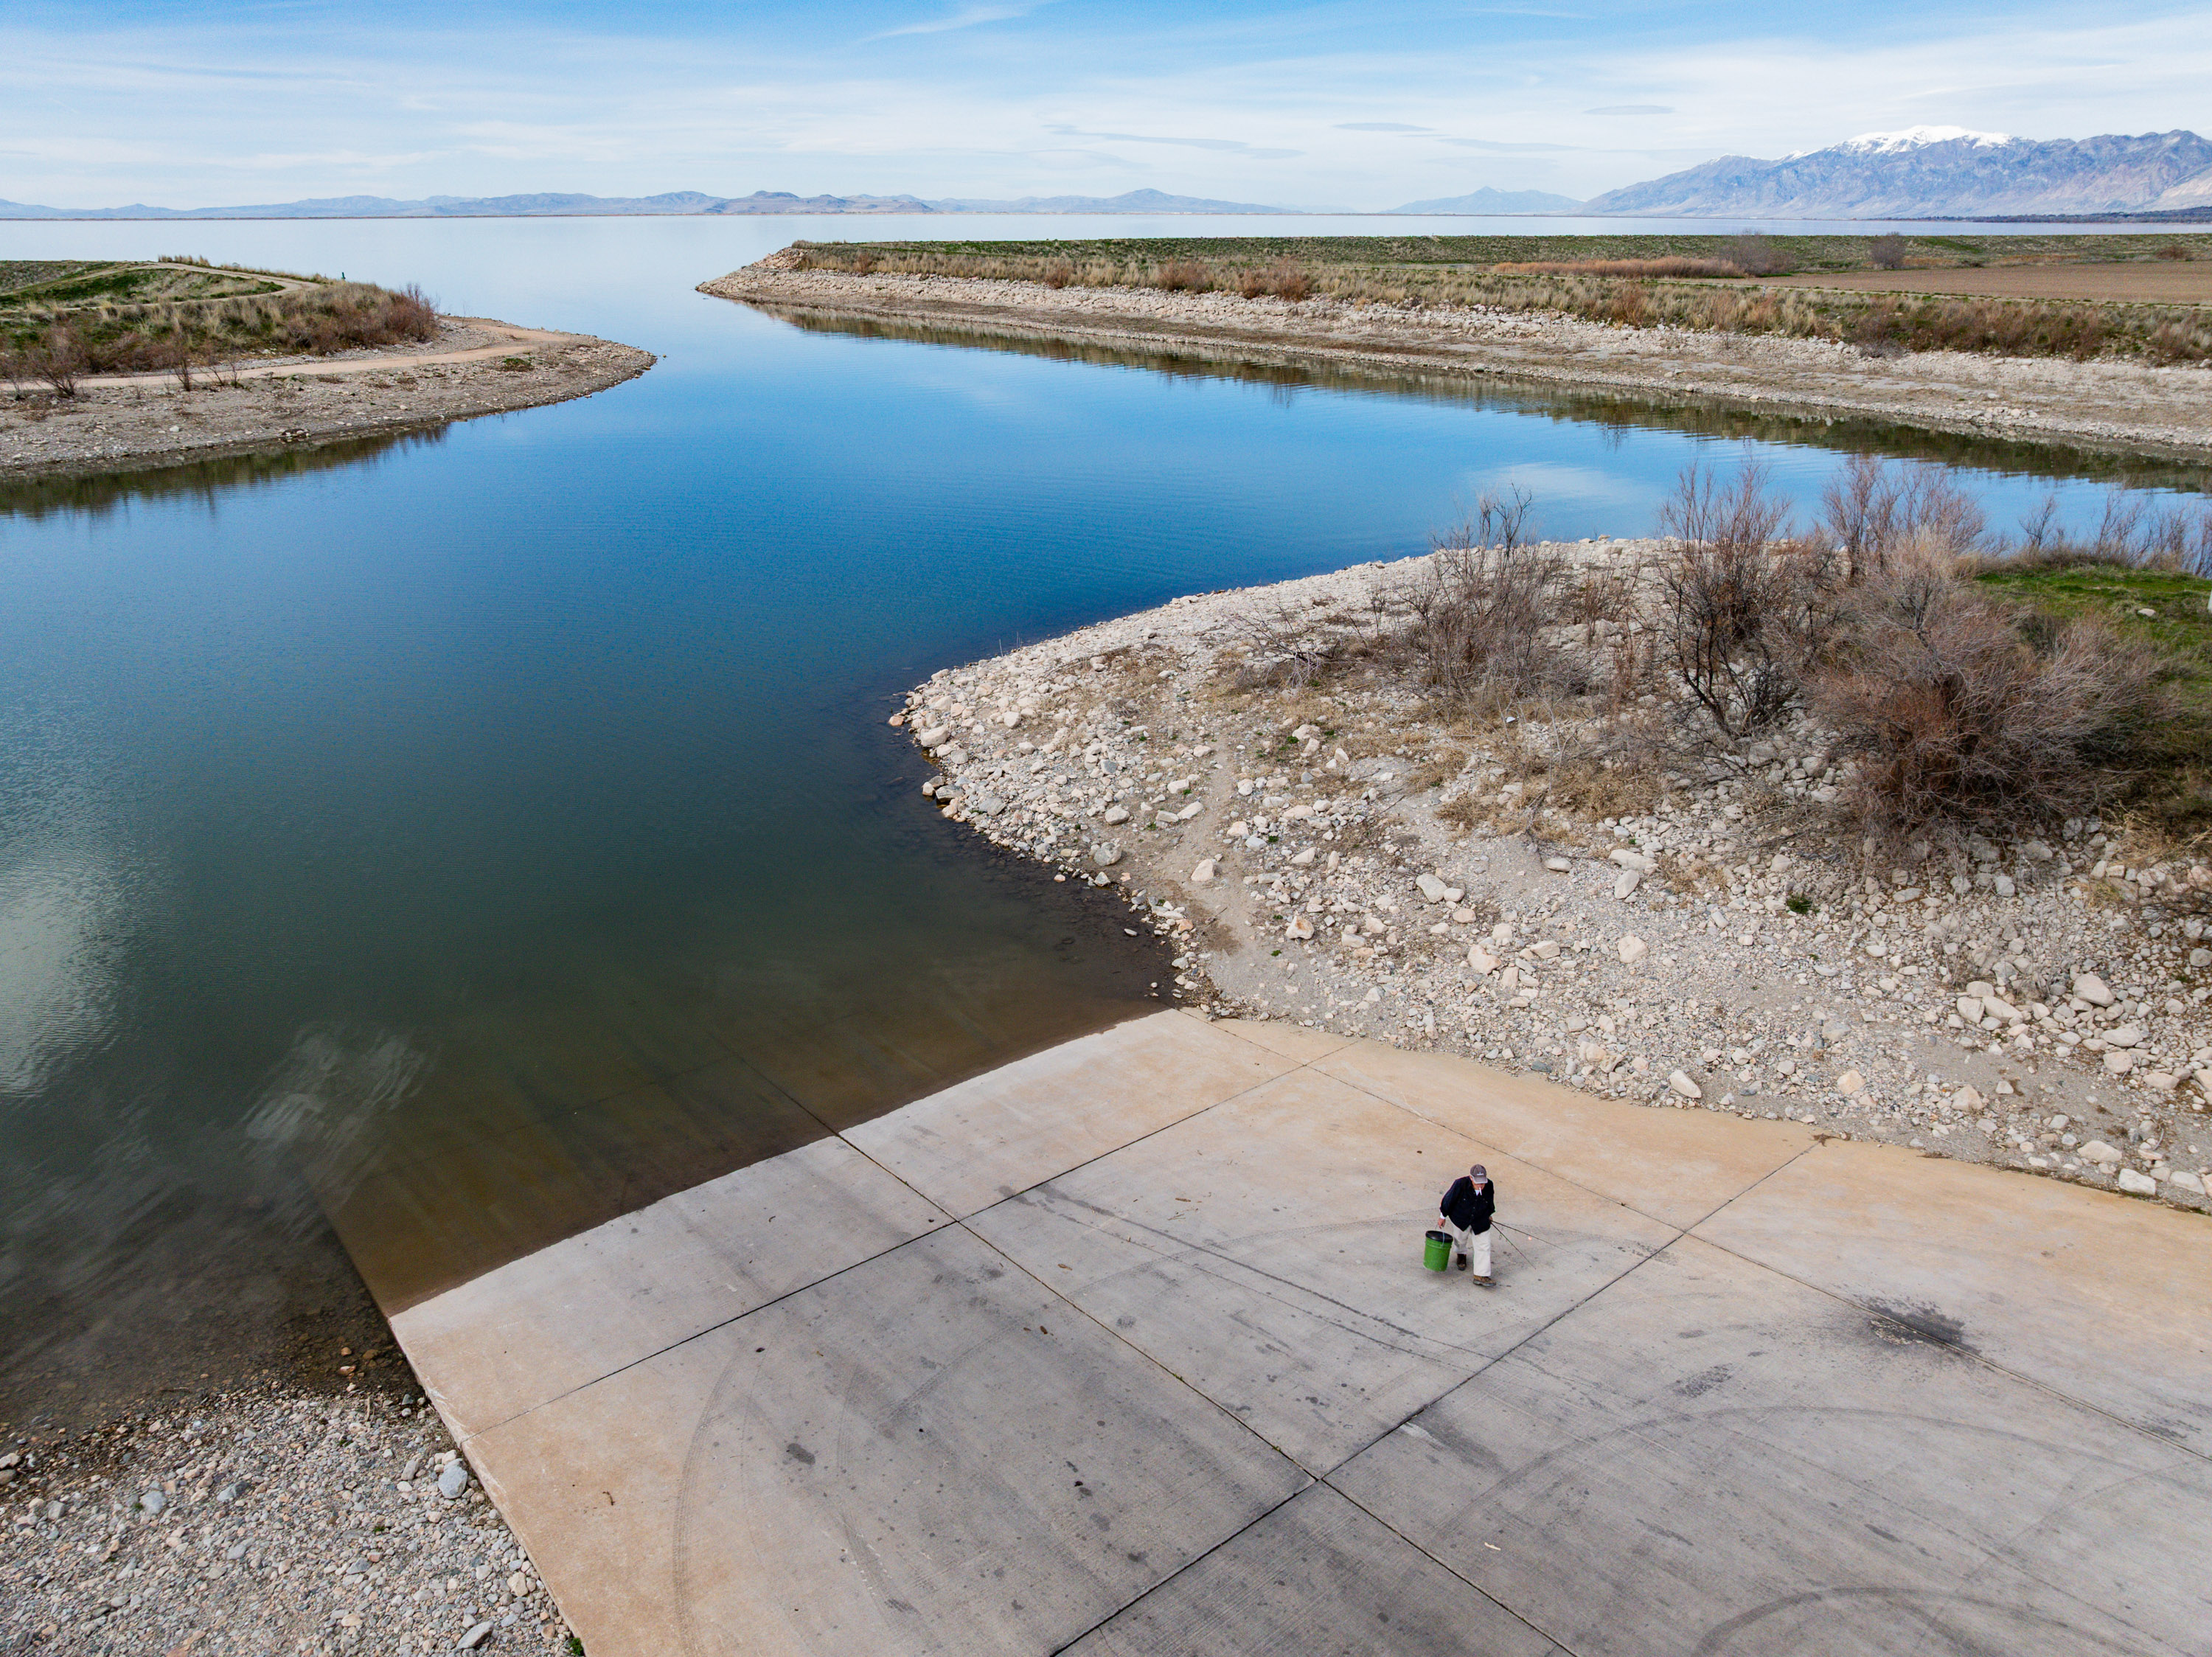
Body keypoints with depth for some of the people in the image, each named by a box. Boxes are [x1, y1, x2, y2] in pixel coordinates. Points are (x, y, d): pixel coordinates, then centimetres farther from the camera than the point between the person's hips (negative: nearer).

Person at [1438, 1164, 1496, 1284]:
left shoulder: (1489, 1187, -21)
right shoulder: (1460, 1184, -32)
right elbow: (1449, 1199, -16)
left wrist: (1488, 1215, 19)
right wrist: (1443, 1215, -4)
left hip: (1480, 1221, 1)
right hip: (1461, 1219, -1)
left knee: (1483, 1247, -2)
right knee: (1460, 1239, 24)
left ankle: (1481, 1275, 6)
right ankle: (1461, 1255, 58)